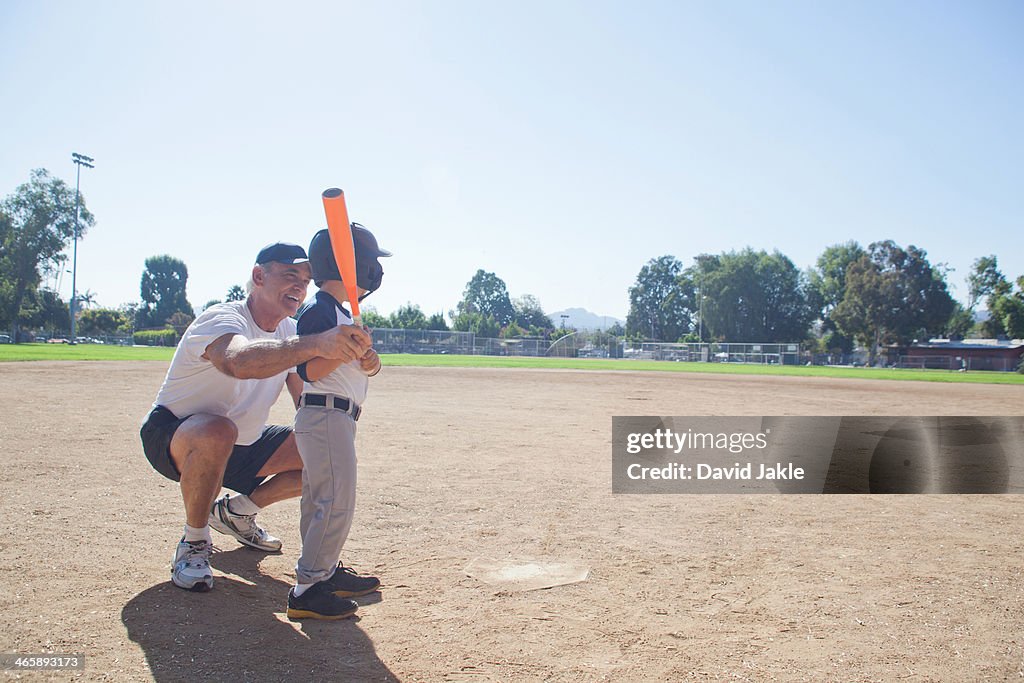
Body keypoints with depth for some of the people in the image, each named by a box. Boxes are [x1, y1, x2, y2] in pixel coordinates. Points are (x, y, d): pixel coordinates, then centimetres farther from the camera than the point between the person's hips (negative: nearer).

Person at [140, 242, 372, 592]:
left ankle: (237, 512, 14)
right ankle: (193, 544, -15)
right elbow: (239, 361, -52)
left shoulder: (291, 333, -2)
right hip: (172, 437, -7)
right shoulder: (223, 319, -27)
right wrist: (316, 343, -67)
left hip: (242, 446, 7)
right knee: (217, 431, -40)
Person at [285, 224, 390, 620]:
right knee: (336, 504, -10)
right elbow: (309, 371, -20)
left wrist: (370, 363, -1)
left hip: (338, 419, 10)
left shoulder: (343, 313, 18)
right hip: (325, 416, -10)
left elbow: (357, 361, 20)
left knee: (321, 500, 17)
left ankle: (327, 571, 29)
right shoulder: (320, 312, -13)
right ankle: (307, 589, -4)